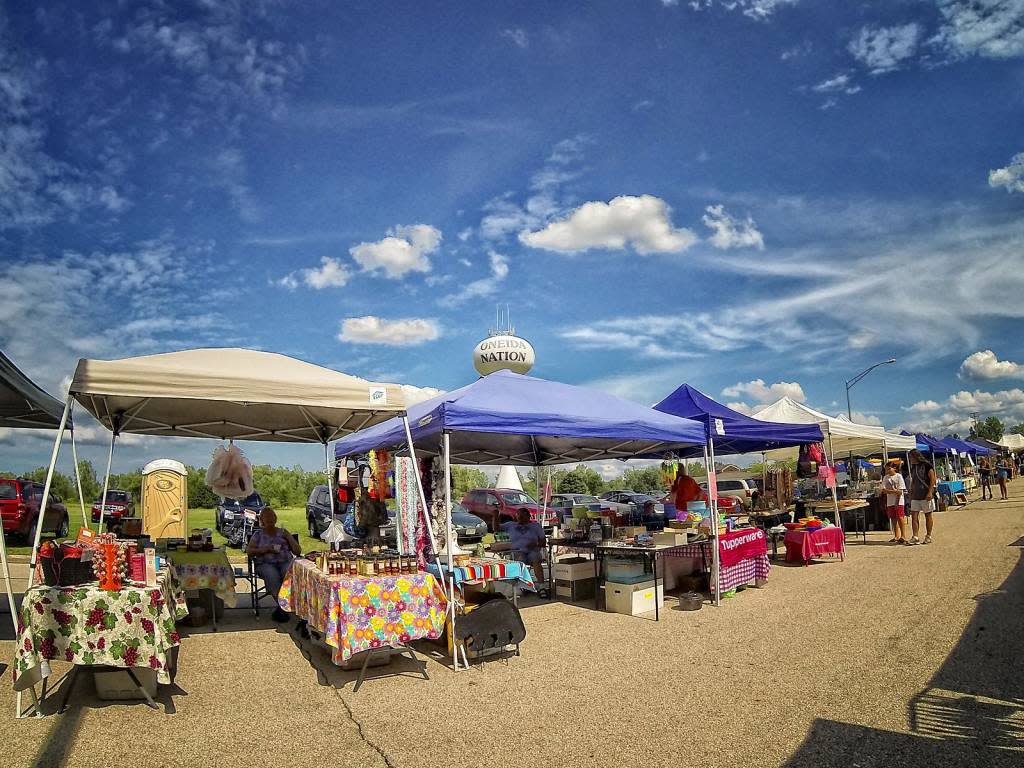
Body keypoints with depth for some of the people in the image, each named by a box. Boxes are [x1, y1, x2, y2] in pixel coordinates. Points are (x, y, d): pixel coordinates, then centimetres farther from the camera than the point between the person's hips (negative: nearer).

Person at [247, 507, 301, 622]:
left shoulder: (283, 532, 21)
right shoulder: (258, 535, 21)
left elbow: (298, 552, 15)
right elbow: (249, 551, 6)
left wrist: (288, 537, 4)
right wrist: (265, 549, -7)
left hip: (285, 562, 1)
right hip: (266, 564, -1)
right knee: (272, 575, -37)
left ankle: (281, 607, -29)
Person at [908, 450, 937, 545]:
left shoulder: (927, 466, -6)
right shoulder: (913, 467, 15)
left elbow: (932, 479, -11)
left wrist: (930, 492, -20)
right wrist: (911, 494, 18)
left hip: (926, 496, -6)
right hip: (915, 497, 6)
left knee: (928, 516, 4)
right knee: (914, 516, -2)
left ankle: (928, 537, 13)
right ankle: (915, 537, -3)